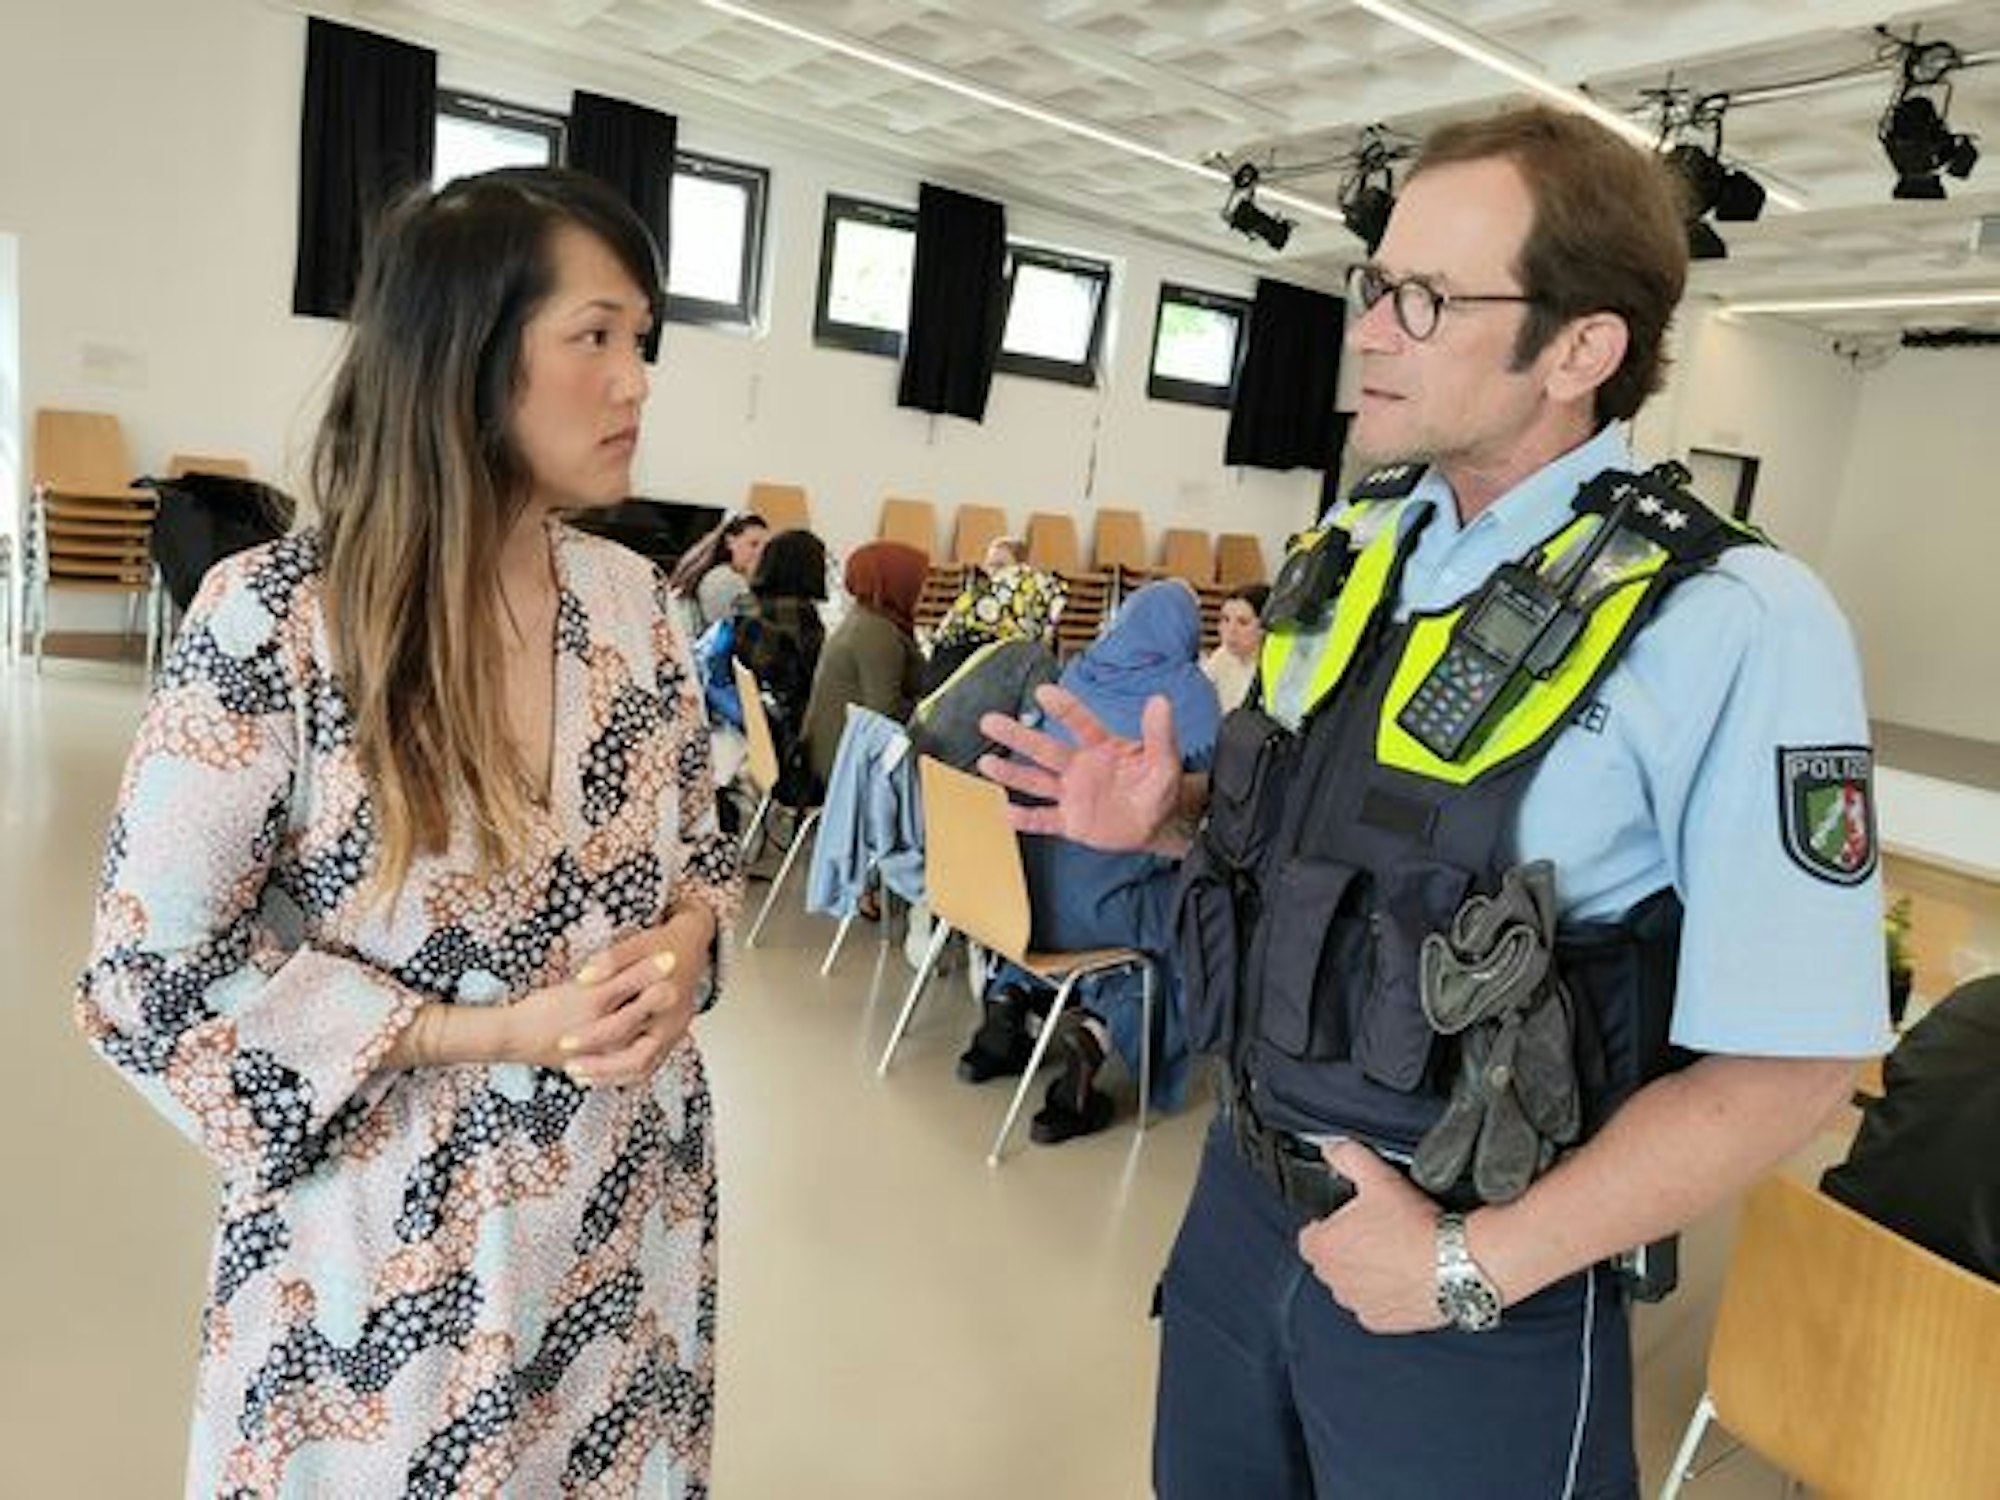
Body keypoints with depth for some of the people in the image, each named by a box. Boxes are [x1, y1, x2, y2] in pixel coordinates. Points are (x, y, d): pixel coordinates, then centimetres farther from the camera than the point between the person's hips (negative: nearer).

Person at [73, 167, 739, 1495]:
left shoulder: (633, 598, -4)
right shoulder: (274, 623, -19)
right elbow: (155, 979, -14)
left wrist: (682, 945, -14)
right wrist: (491, 1033, -21)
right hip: (397, 1251, -4)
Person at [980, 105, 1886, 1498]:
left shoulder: (1739, 626, -20)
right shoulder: (1347, 552, -1)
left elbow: (1788, 1059, -17)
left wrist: (1478, 1264, -17)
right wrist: (1166, 814, -6)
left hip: (1482, 1281, -6)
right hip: (1246, 1186, 6)